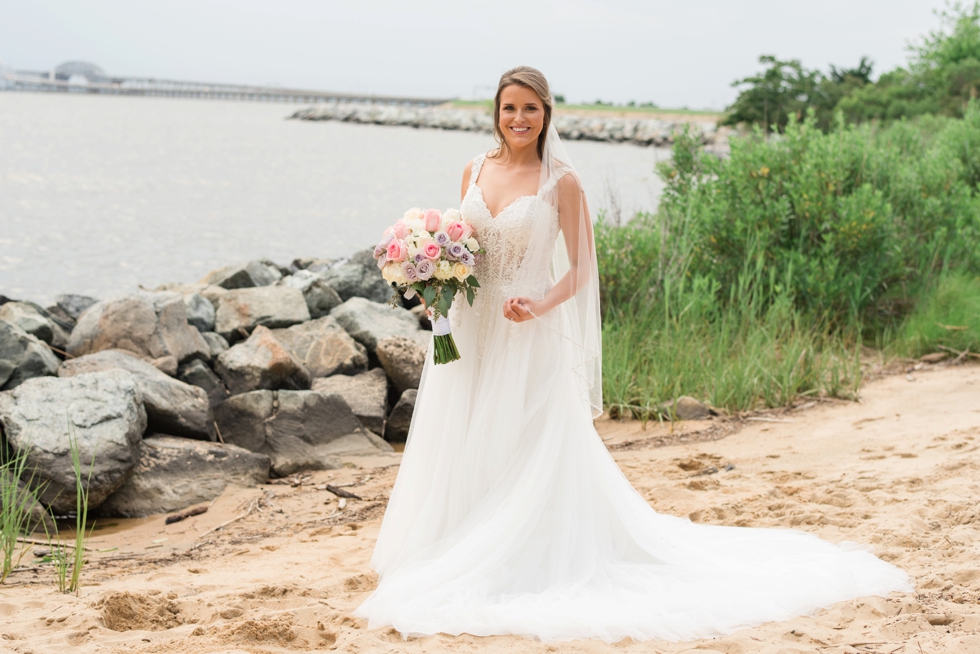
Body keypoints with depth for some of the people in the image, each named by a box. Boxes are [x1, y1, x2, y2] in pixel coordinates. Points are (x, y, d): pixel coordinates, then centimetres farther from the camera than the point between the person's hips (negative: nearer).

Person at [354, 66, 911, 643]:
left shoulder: (560, 180, -7)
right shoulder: (476, 170, 8)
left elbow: (581, 268, -5)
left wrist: (540, 305, -21)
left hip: (530, 337, -5)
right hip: (472, 330, 5)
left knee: (530, 457, -1)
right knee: (466, 450, 10)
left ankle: (525, 565, 11)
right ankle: (463, 561, 22)